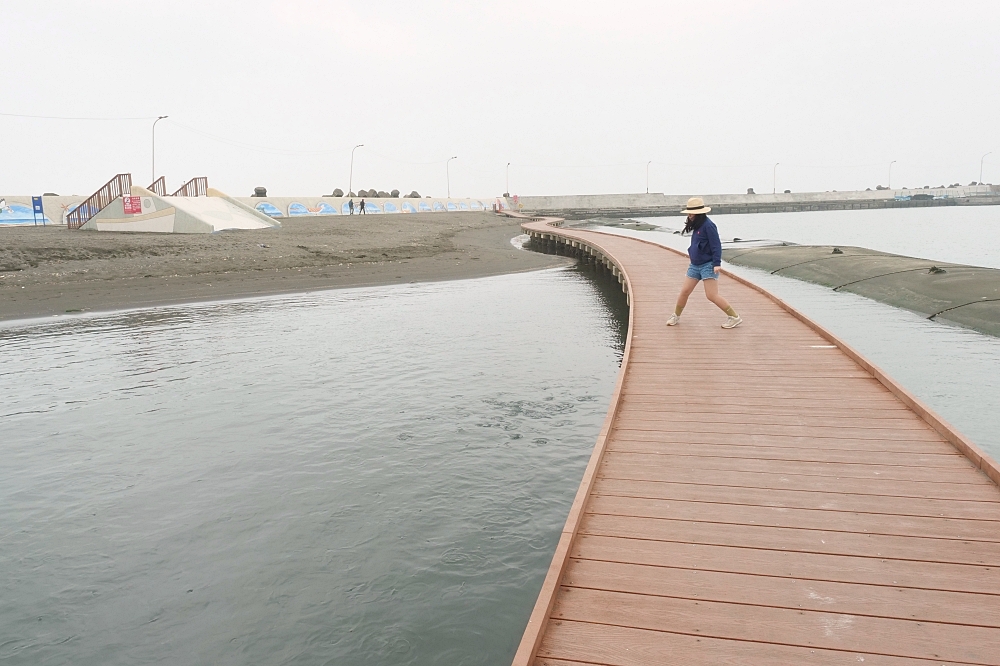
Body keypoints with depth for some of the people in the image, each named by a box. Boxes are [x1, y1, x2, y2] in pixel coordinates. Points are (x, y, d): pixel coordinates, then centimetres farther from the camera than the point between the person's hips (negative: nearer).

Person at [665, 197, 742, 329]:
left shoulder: (708, 225, -15)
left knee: (712, 295, -10)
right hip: (695, 265, 8)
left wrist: (717, 263, -22)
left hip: (708, 265, -8)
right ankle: (676, 316, 24)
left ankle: (735, 317, 0)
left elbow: (716, 245, -18)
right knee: (684, 292, 8)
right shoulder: (696, 226, 11)